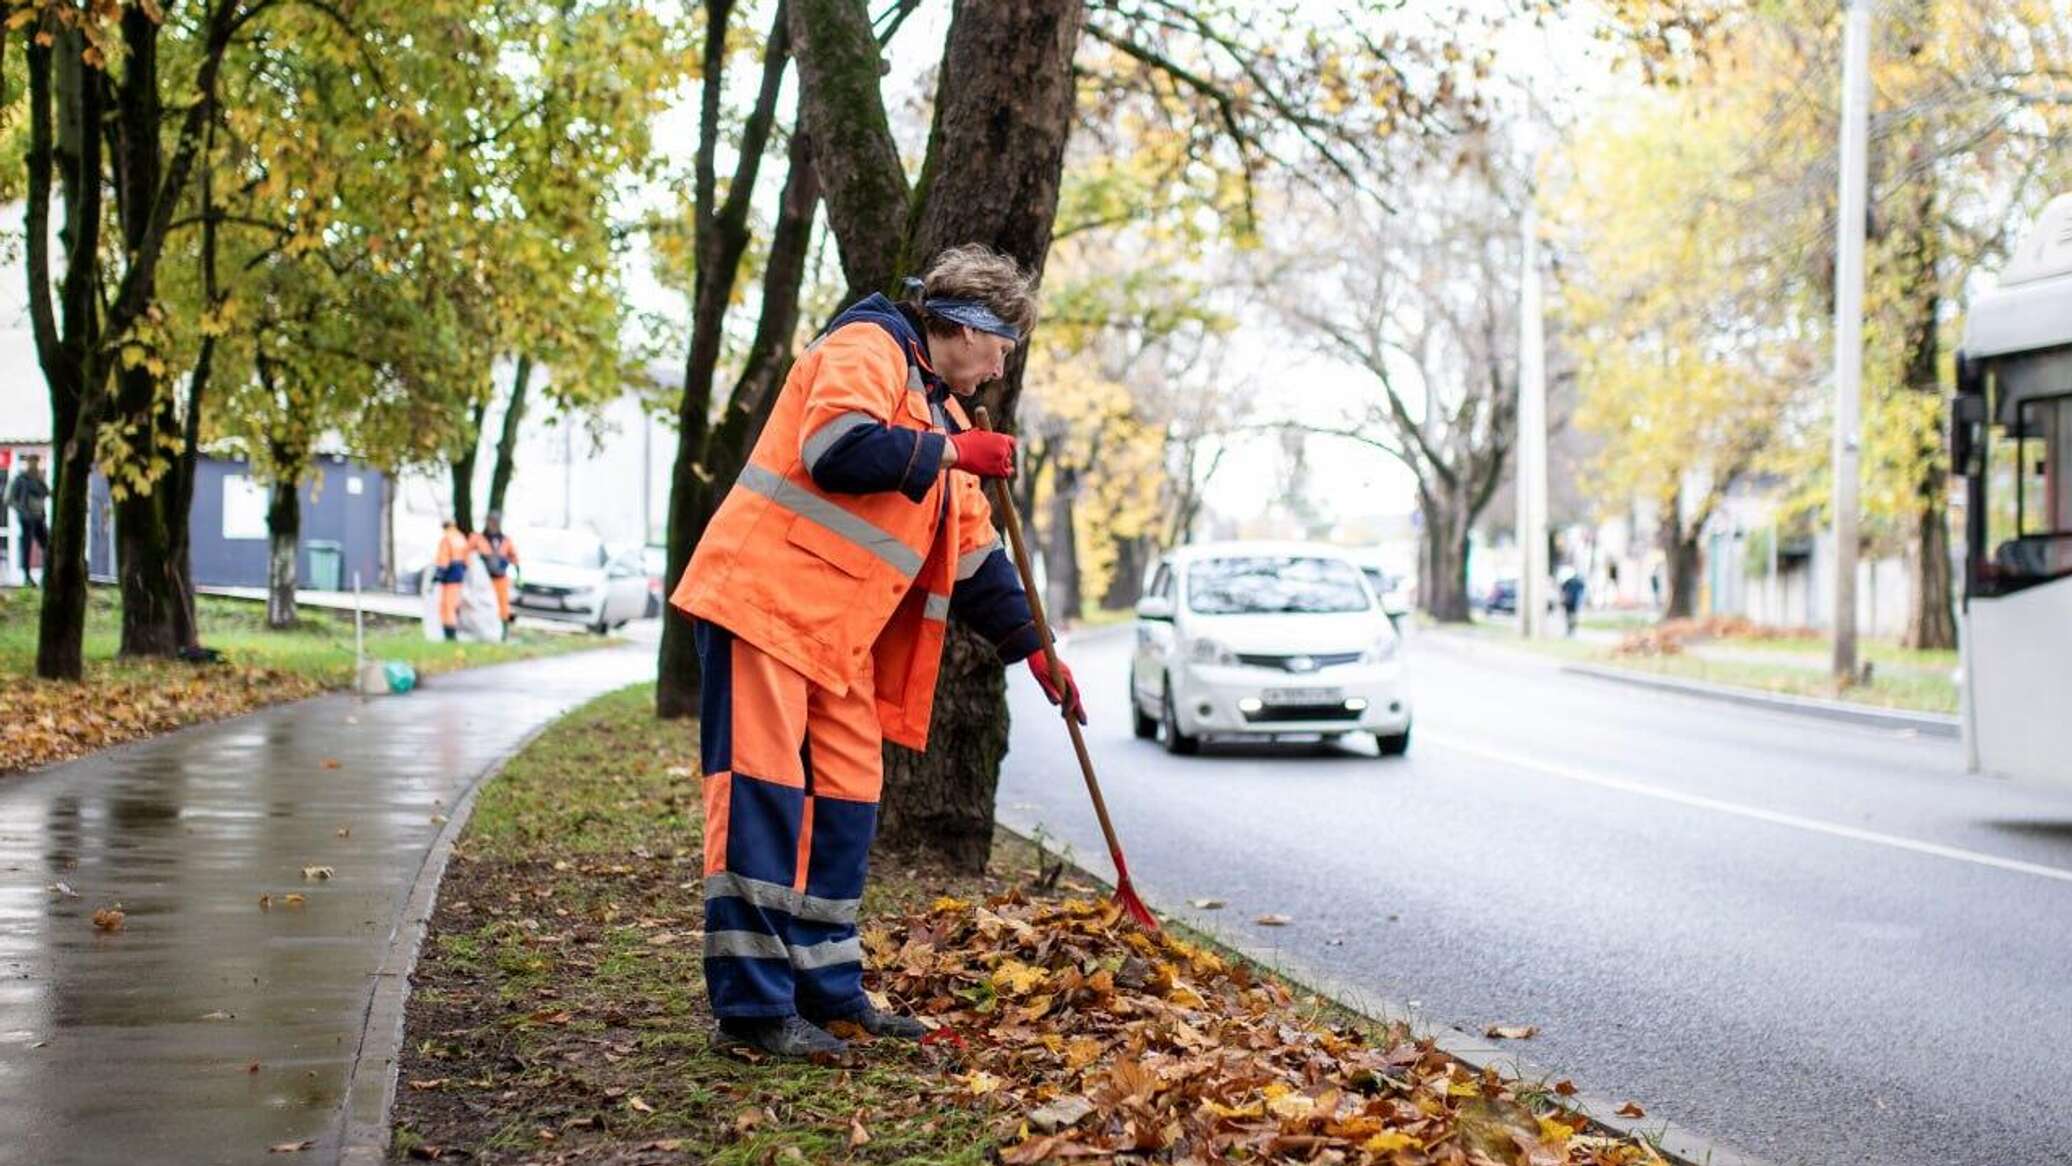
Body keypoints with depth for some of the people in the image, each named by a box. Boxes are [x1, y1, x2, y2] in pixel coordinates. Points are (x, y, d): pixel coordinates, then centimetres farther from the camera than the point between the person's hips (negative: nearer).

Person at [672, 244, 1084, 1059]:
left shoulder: (941, 412, 21)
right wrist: (952, 451, -15)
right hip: (763, 598, -10)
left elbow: (974, 556, 24)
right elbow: (836, 447, -25)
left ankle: (828, 988, 17)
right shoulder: (867, 348, -6)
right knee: (763, 792, -11)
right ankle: (752, 1005, -11)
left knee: (847, 799, 9)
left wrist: (1033, 649, 20)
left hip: (841, 632, 10)